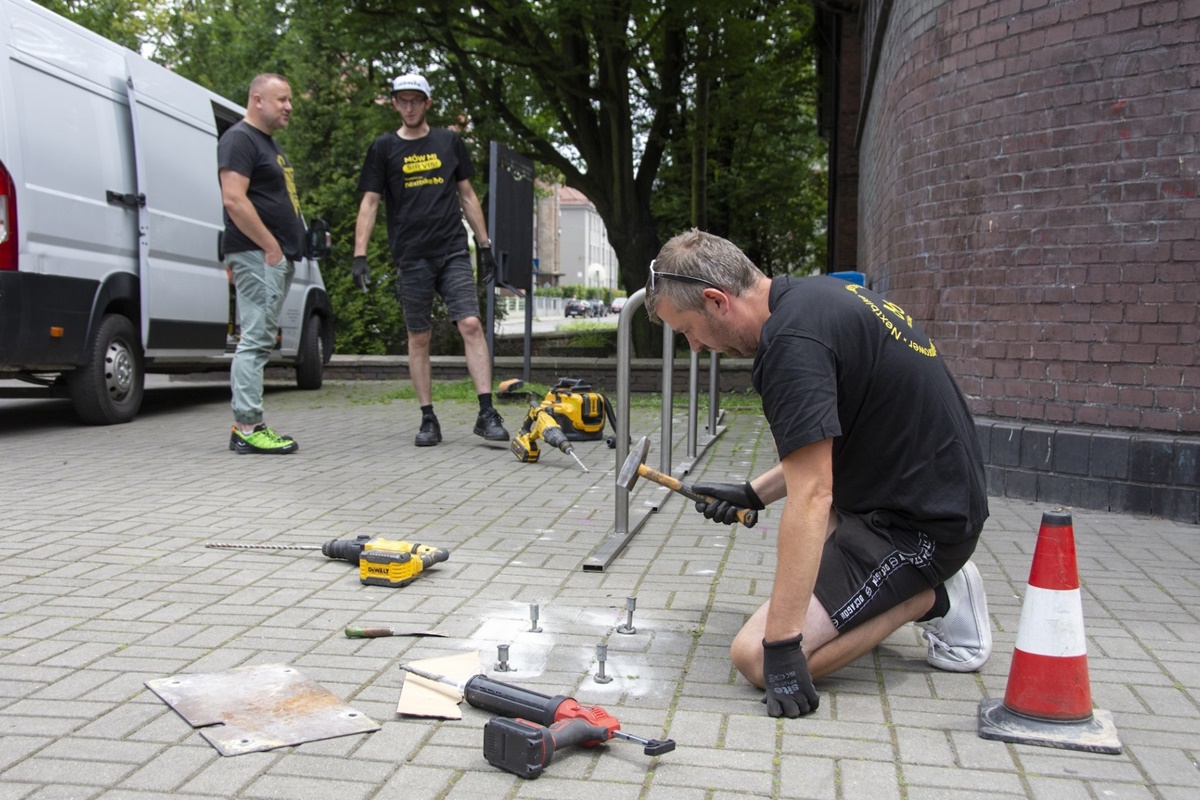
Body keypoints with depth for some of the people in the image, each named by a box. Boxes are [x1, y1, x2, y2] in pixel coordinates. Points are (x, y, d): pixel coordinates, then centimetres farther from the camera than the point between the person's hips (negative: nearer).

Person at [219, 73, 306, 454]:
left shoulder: (269, 143, 24)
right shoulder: (239, 139, -8)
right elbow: (234, 199, -19)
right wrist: (271, 246, -18)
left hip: (278, 256, 10)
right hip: (258, 255, -10)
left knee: (259, 342, 10)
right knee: (256, 340, -11)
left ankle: (246, 424, 14)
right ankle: (248, 427, -10)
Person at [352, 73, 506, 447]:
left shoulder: (449, 141, 11)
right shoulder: (384, 148, 7)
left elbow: (467, 195, 15)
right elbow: (369, 203, 3)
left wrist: (484, 243, 11)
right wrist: (360, 255, -7)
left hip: (453, 251, 1)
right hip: (411, 258, 0)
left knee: (471, 325, -12)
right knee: (419, 339, 4)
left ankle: (487, 413, -12)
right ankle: (428, 419, 11)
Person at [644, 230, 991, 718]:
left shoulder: (791, 342, -23)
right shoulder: (814, 295, 7)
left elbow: (810, 499, -27)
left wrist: (781, 644, -26)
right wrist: (752, 495, 18)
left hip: (919, 523, -10)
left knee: (756, 658, -15)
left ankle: (930, 598, -1)